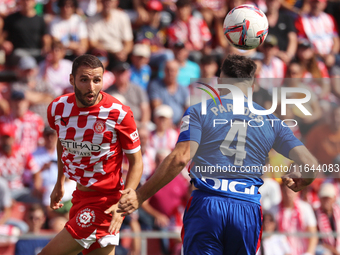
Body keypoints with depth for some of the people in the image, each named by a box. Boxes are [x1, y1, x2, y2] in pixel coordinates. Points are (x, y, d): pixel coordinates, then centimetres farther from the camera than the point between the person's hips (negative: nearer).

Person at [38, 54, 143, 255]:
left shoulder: (119, 114, -18)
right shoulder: (58, 108, -2)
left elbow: (136, 161, -11)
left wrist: (123, 204, -22)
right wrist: (60, 182, 24)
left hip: (104, 201, -6)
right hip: (79, 196, 6)